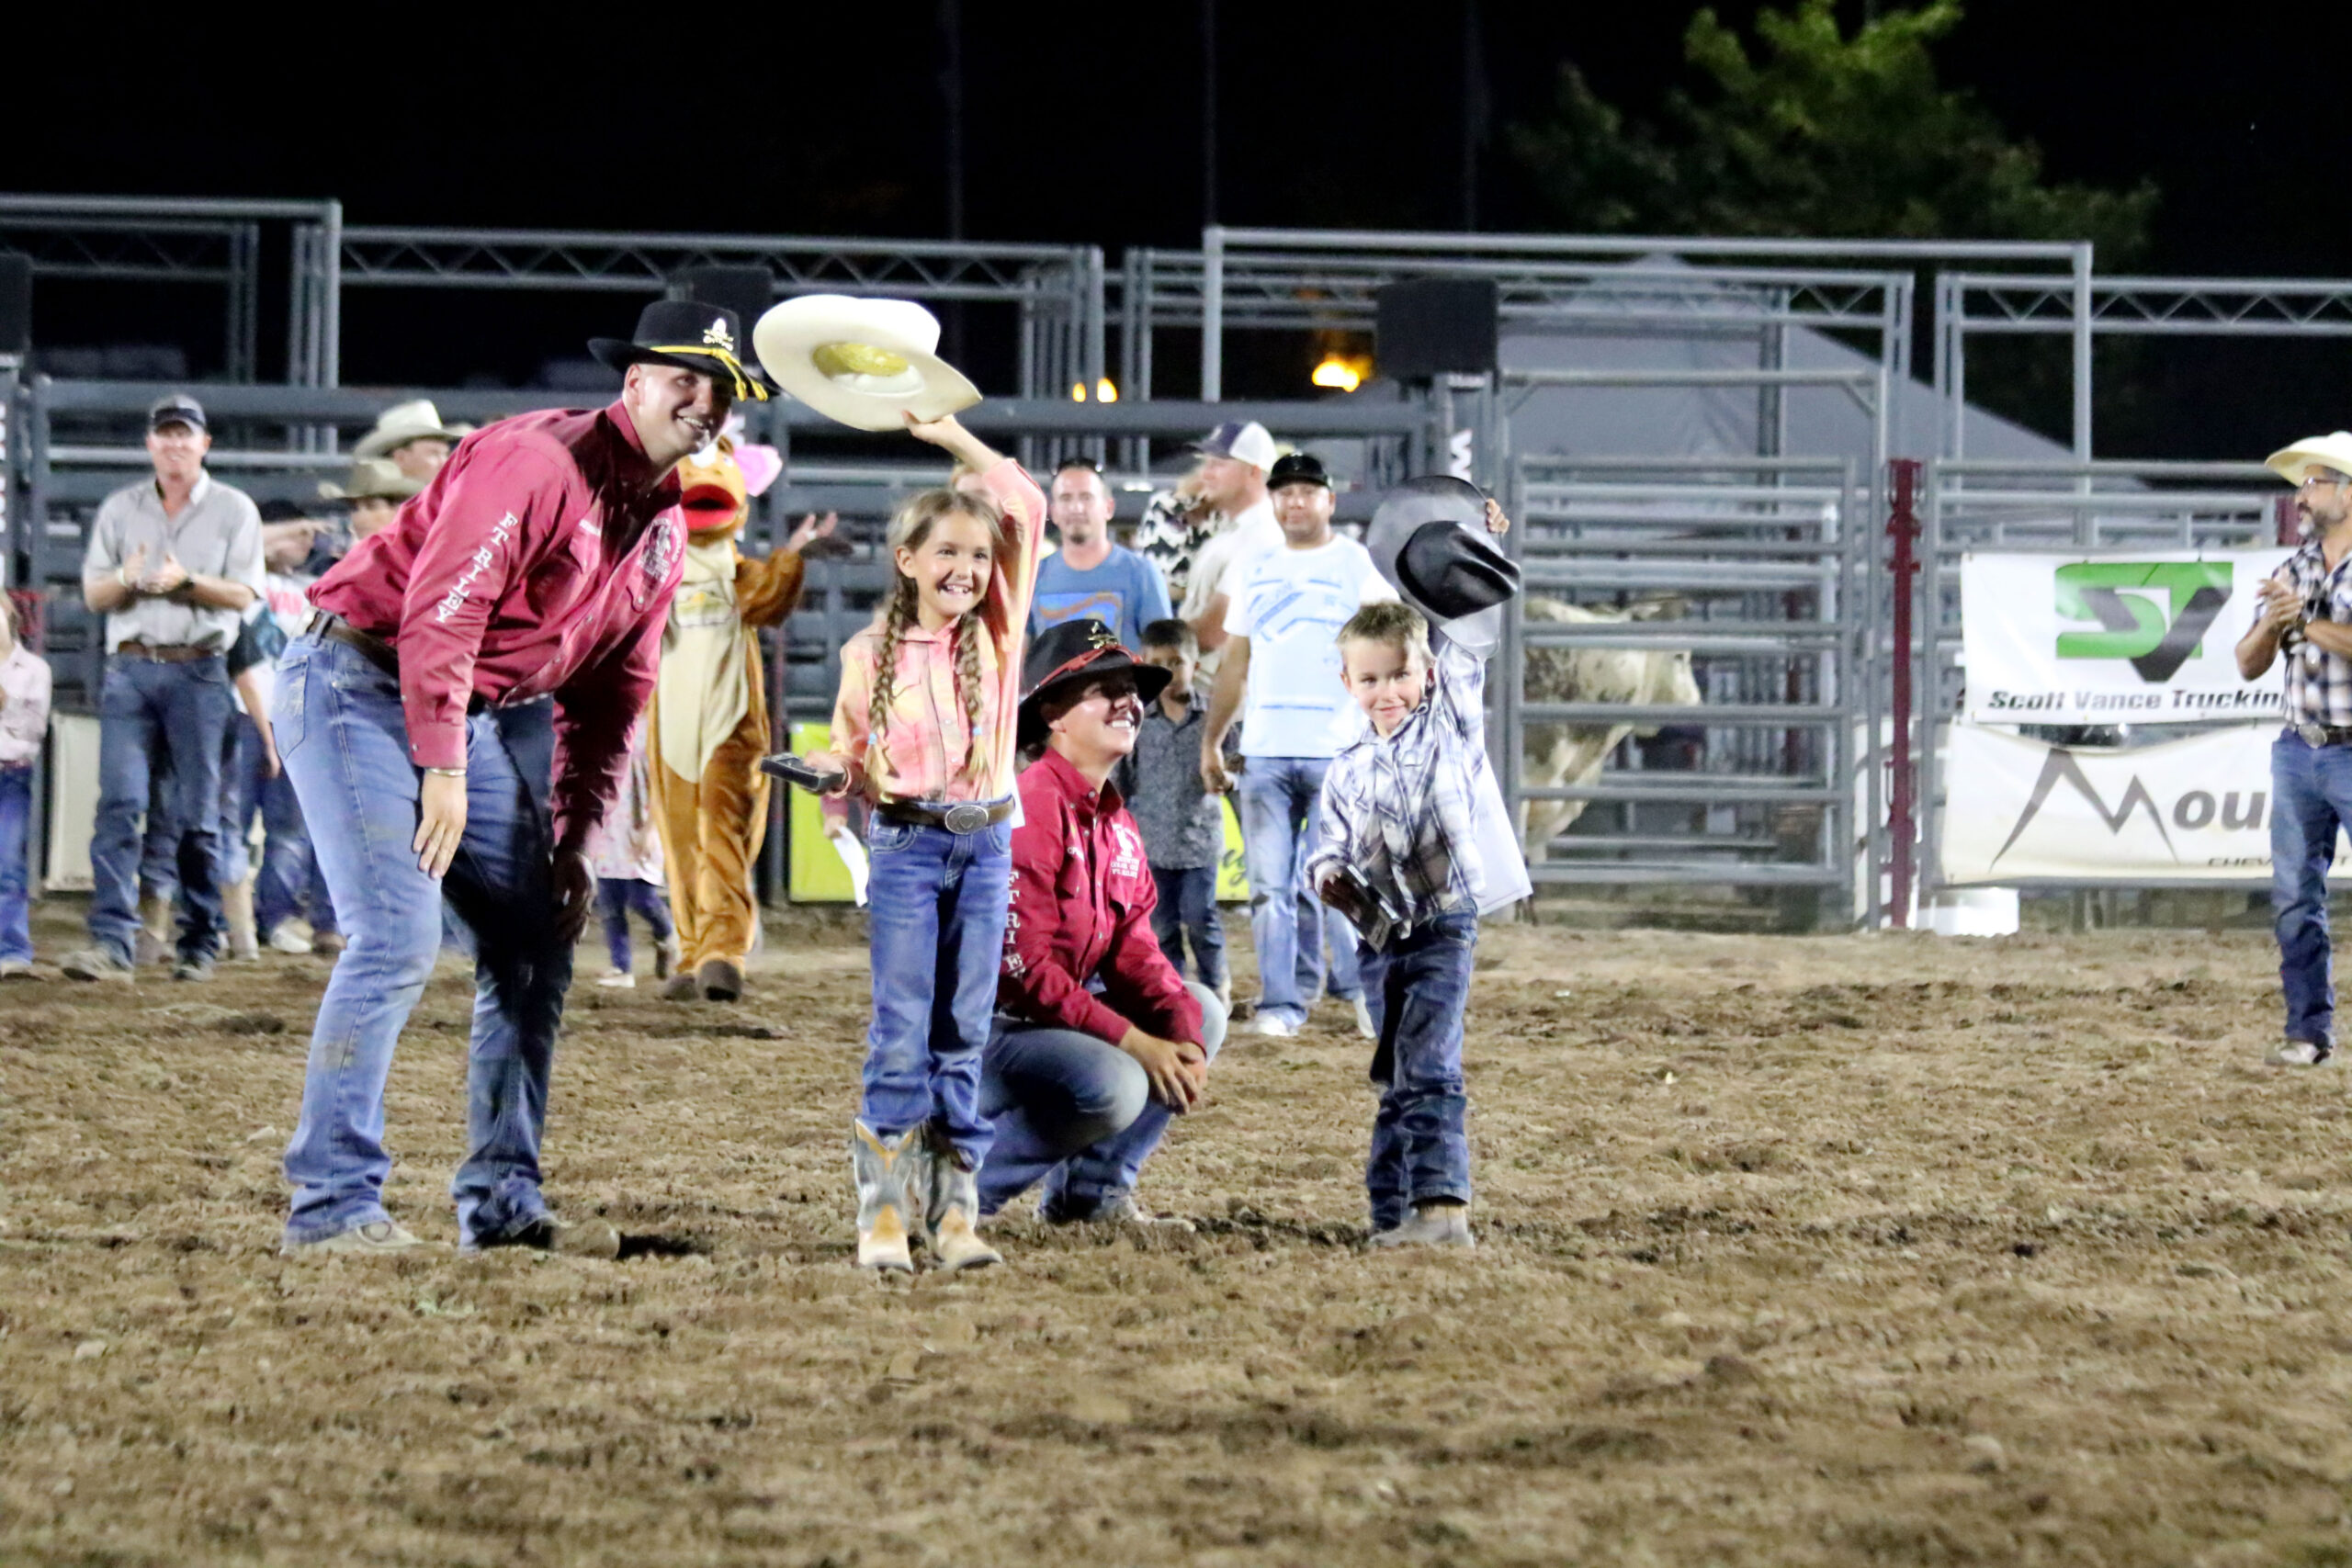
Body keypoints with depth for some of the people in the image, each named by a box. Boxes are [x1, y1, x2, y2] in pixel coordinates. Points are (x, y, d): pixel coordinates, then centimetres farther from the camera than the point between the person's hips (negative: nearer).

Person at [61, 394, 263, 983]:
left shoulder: (234, 510, 8)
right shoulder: (120, 509, 15)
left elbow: (242, 594, -1)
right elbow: (93, 593, 12)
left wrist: (186, 581, -16)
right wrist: (127, 580, -10)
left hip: (198, 673, -2)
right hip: (130, 669, 2)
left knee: (195, 814, -2)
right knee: (118, 802, -11)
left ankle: (200, 944, 5)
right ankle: (112, 940, -18)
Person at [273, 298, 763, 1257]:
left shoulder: (663, 531, 11)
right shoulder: (541, 461, -19)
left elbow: (609, 695, 15)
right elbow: (441, 609, -24)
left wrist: (572, 839, 7)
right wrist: (442, 771, -24)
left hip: (466, 711, 10)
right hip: (358, 684, -10)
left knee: (536, 944, 6)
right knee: (398, 936, -18)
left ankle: (501, 1204, 12)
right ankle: (330, 1207, -14)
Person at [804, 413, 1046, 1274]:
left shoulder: (996, 630, 3)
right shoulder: (871, 654, 0)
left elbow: (1027, 509, 0)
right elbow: (854, 755, 8)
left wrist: (953, 435, 0)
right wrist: (830, 771, -14)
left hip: (985, 846, 2)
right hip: (905, 846, -2)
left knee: (962, 1036, 4)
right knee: (901, 1035, -5)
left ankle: (954, 1211, 6)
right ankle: (884, 1212, -3)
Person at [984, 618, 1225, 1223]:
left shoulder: (1115, 821, 12)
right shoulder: (1032, 809, -19)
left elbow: (1133, 953, 9)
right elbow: (1022, 968, -24)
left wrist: (1183, 1037, -11)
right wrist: (1137, 1044, -22)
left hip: (1057, 1009, 10)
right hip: (985, 1030, -10)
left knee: (1203, 1011, 9)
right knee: (1112, 1084, -32)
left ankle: (1091, 1188, 8)